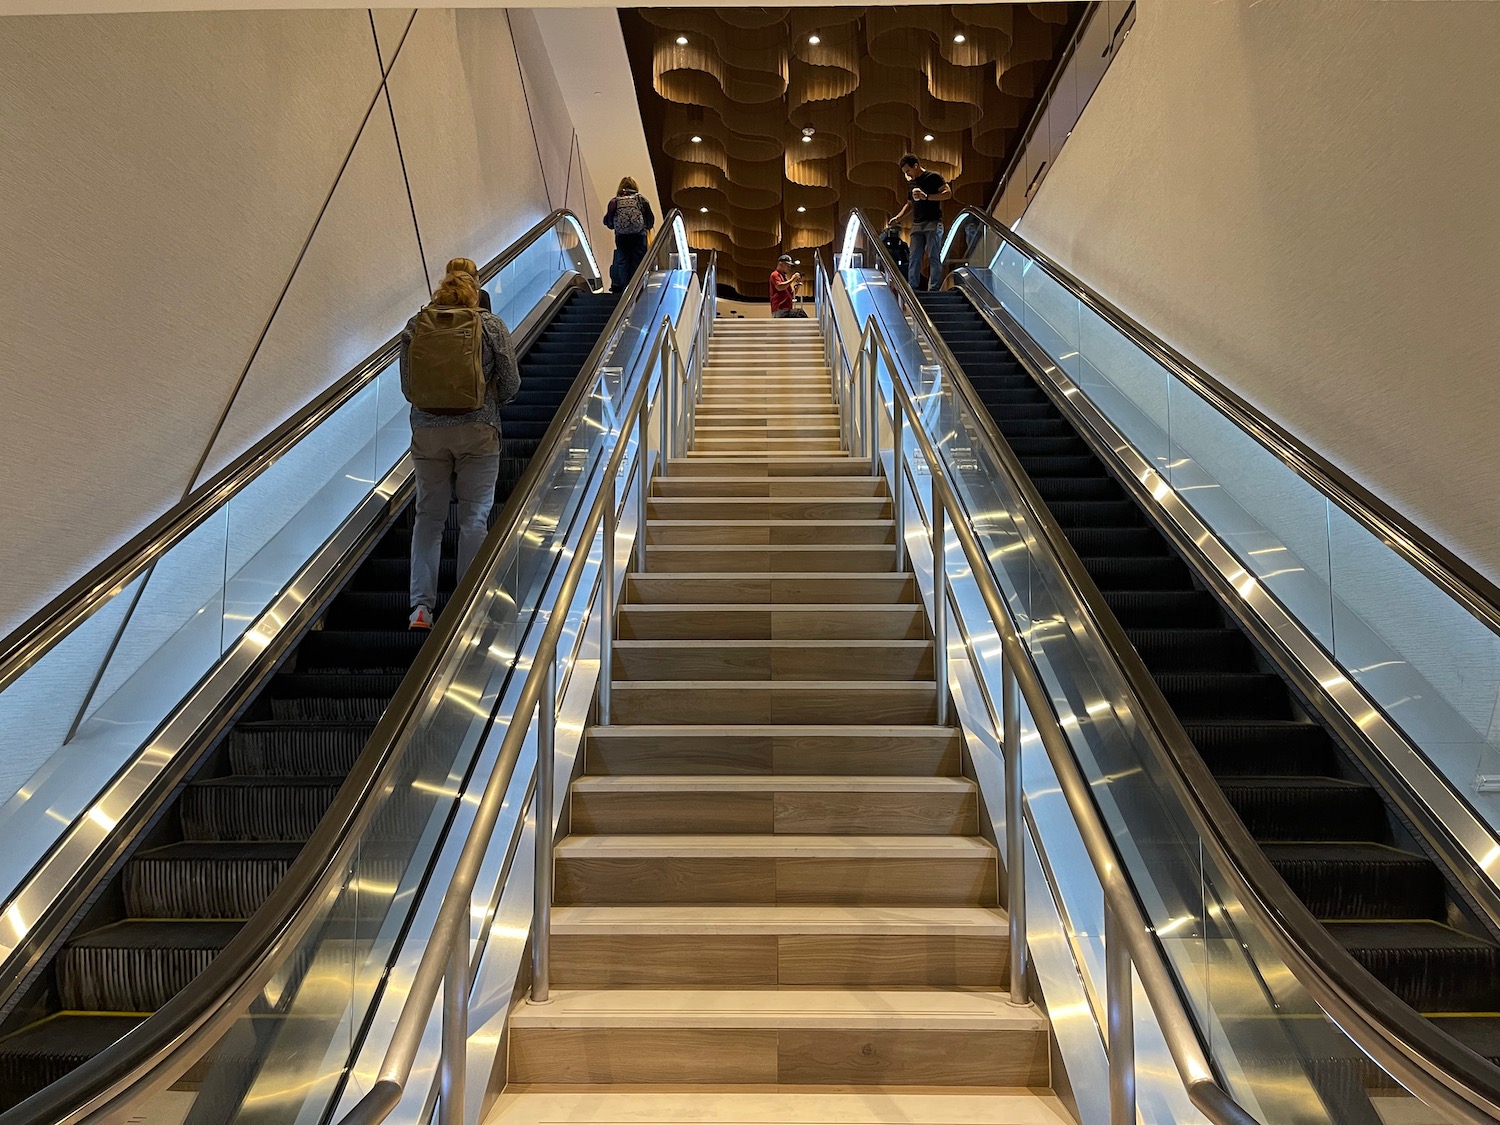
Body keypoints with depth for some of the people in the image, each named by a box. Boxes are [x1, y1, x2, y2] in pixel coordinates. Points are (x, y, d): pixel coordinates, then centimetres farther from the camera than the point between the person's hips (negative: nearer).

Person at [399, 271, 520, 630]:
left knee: (428, 516, 9)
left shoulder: (416, 325, 7)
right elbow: (511, 384, 2)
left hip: (427, 430, 2)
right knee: (474, 516, 3)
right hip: (477, 429, -2)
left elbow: (407, 387, 6)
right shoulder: (491, 325, 3)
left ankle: (421, 605, 5)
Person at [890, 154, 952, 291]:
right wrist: (898, 217, 12)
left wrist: (927, 197, -16)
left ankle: (933, 289, -7)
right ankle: (912, 288, 2)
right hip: (917, 224, 6)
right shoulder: (910, 183, 20)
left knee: (934, 257, -7)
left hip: (933, 223, -6)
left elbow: (948, 192, -8)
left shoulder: (933, 177, -1)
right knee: (914, 258, 1)